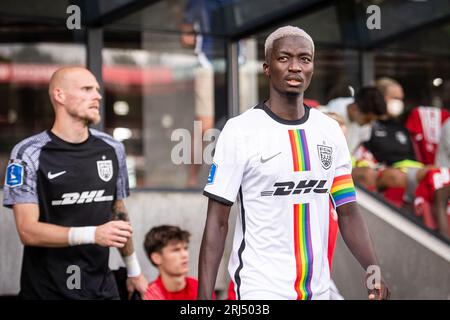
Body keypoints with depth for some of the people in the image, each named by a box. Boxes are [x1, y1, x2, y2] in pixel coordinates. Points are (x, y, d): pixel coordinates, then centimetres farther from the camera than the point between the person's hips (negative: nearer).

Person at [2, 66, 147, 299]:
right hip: (45, 291, -4)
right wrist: (93, 234, -25)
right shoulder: (28, 155, -10)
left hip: (102, 289, 4)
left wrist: (133, 270, 19)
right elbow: (28, 231, -15)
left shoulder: (112, 149, 5)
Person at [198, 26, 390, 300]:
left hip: (318, 288, 5)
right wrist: (204, 297, -14)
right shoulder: (240, 131, -6)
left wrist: (373, 269, -5)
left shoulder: (330, 131, 8)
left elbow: (348, 213, 9)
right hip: (260, 290, -5)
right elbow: (217, 222, -7)